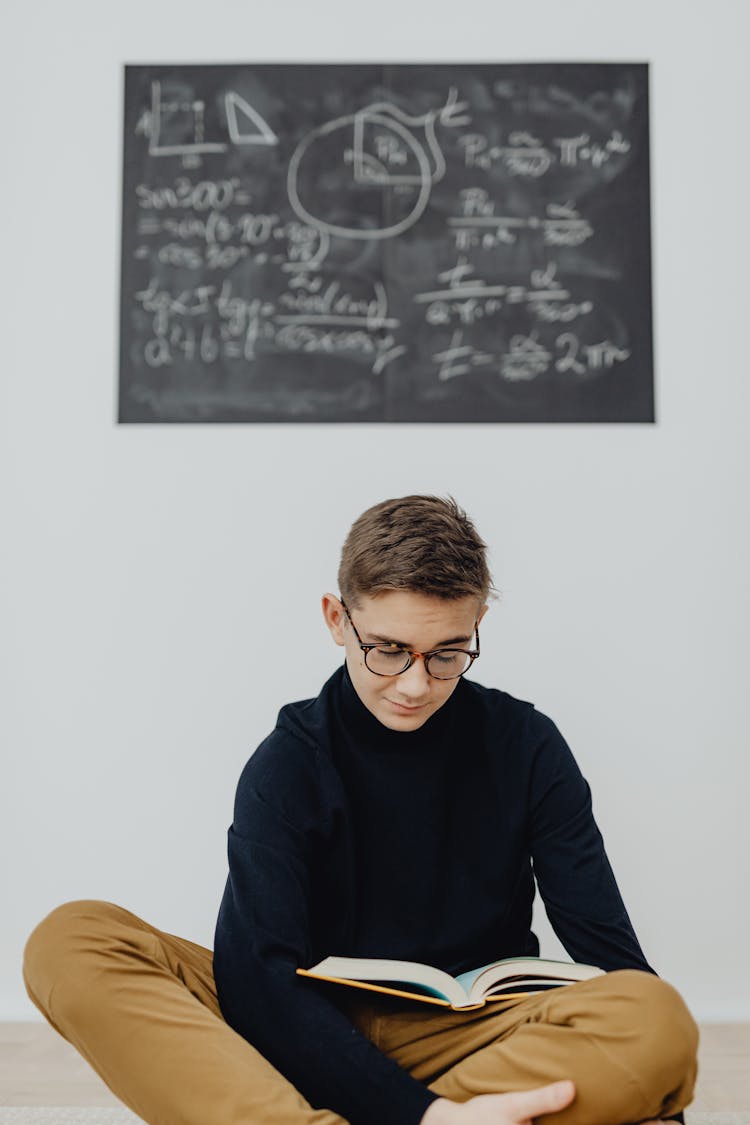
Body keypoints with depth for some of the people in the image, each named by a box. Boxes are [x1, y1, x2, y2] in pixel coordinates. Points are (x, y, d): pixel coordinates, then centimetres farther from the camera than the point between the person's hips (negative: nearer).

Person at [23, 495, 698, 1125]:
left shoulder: (525, 746, 1)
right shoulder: (289, 764, -2)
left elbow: (611, 952, -2)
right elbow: (256, 973, -17)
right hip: (317, 1035, 0)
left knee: (660, 1022, -31)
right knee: (69, 944, -21)